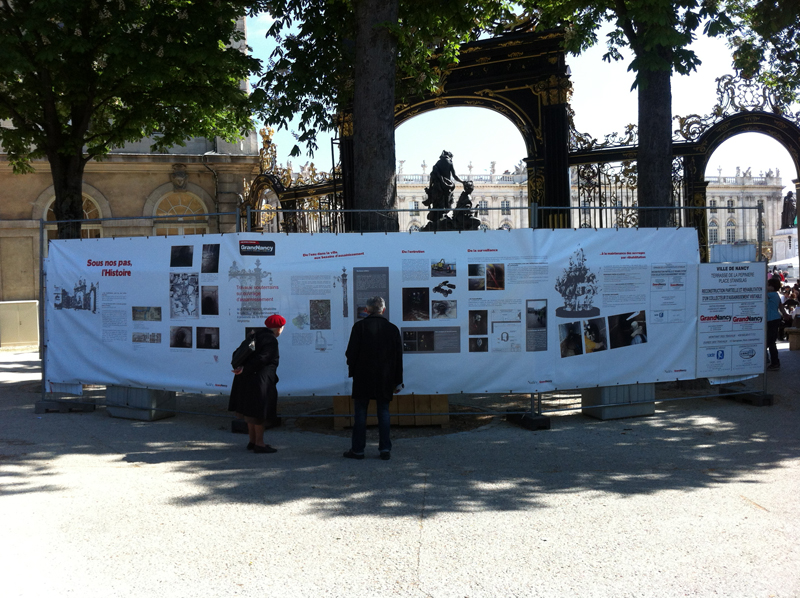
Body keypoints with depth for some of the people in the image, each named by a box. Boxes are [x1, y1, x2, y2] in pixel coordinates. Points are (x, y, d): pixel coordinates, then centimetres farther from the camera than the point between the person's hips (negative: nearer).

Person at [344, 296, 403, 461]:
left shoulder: (359, 326, -7)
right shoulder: (392, 328, 2)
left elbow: (351, 353, -7)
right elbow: (398, 357, 5)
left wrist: (351, 370, 10)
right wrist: (398, 381, 10)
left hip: (363, 377, -2)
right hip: (385, 379, 3)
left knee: (360, 413, 5)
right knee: (383, 412, 8)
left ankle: (358, 449, 8)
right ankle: (385, 449, 7)